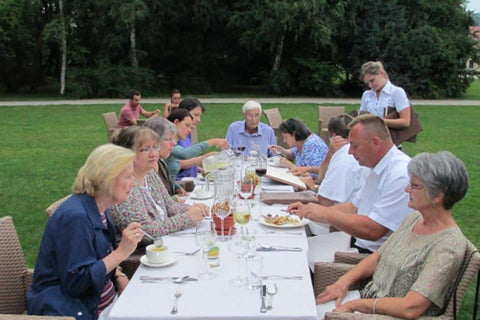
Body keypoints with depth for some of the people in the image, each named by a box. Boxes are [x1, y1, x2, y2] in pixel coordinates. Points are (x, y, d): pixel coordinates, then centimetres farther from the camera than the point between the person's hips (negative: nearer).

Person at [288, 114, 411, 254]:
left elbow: (372, 231, -25)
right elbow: (354, 208, 17)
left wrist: (325, 214, -18)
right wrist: (308, 211, 8)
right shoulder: (378, 170, 12)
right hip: (359, 245, 9)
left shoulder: (400, 175, -21)